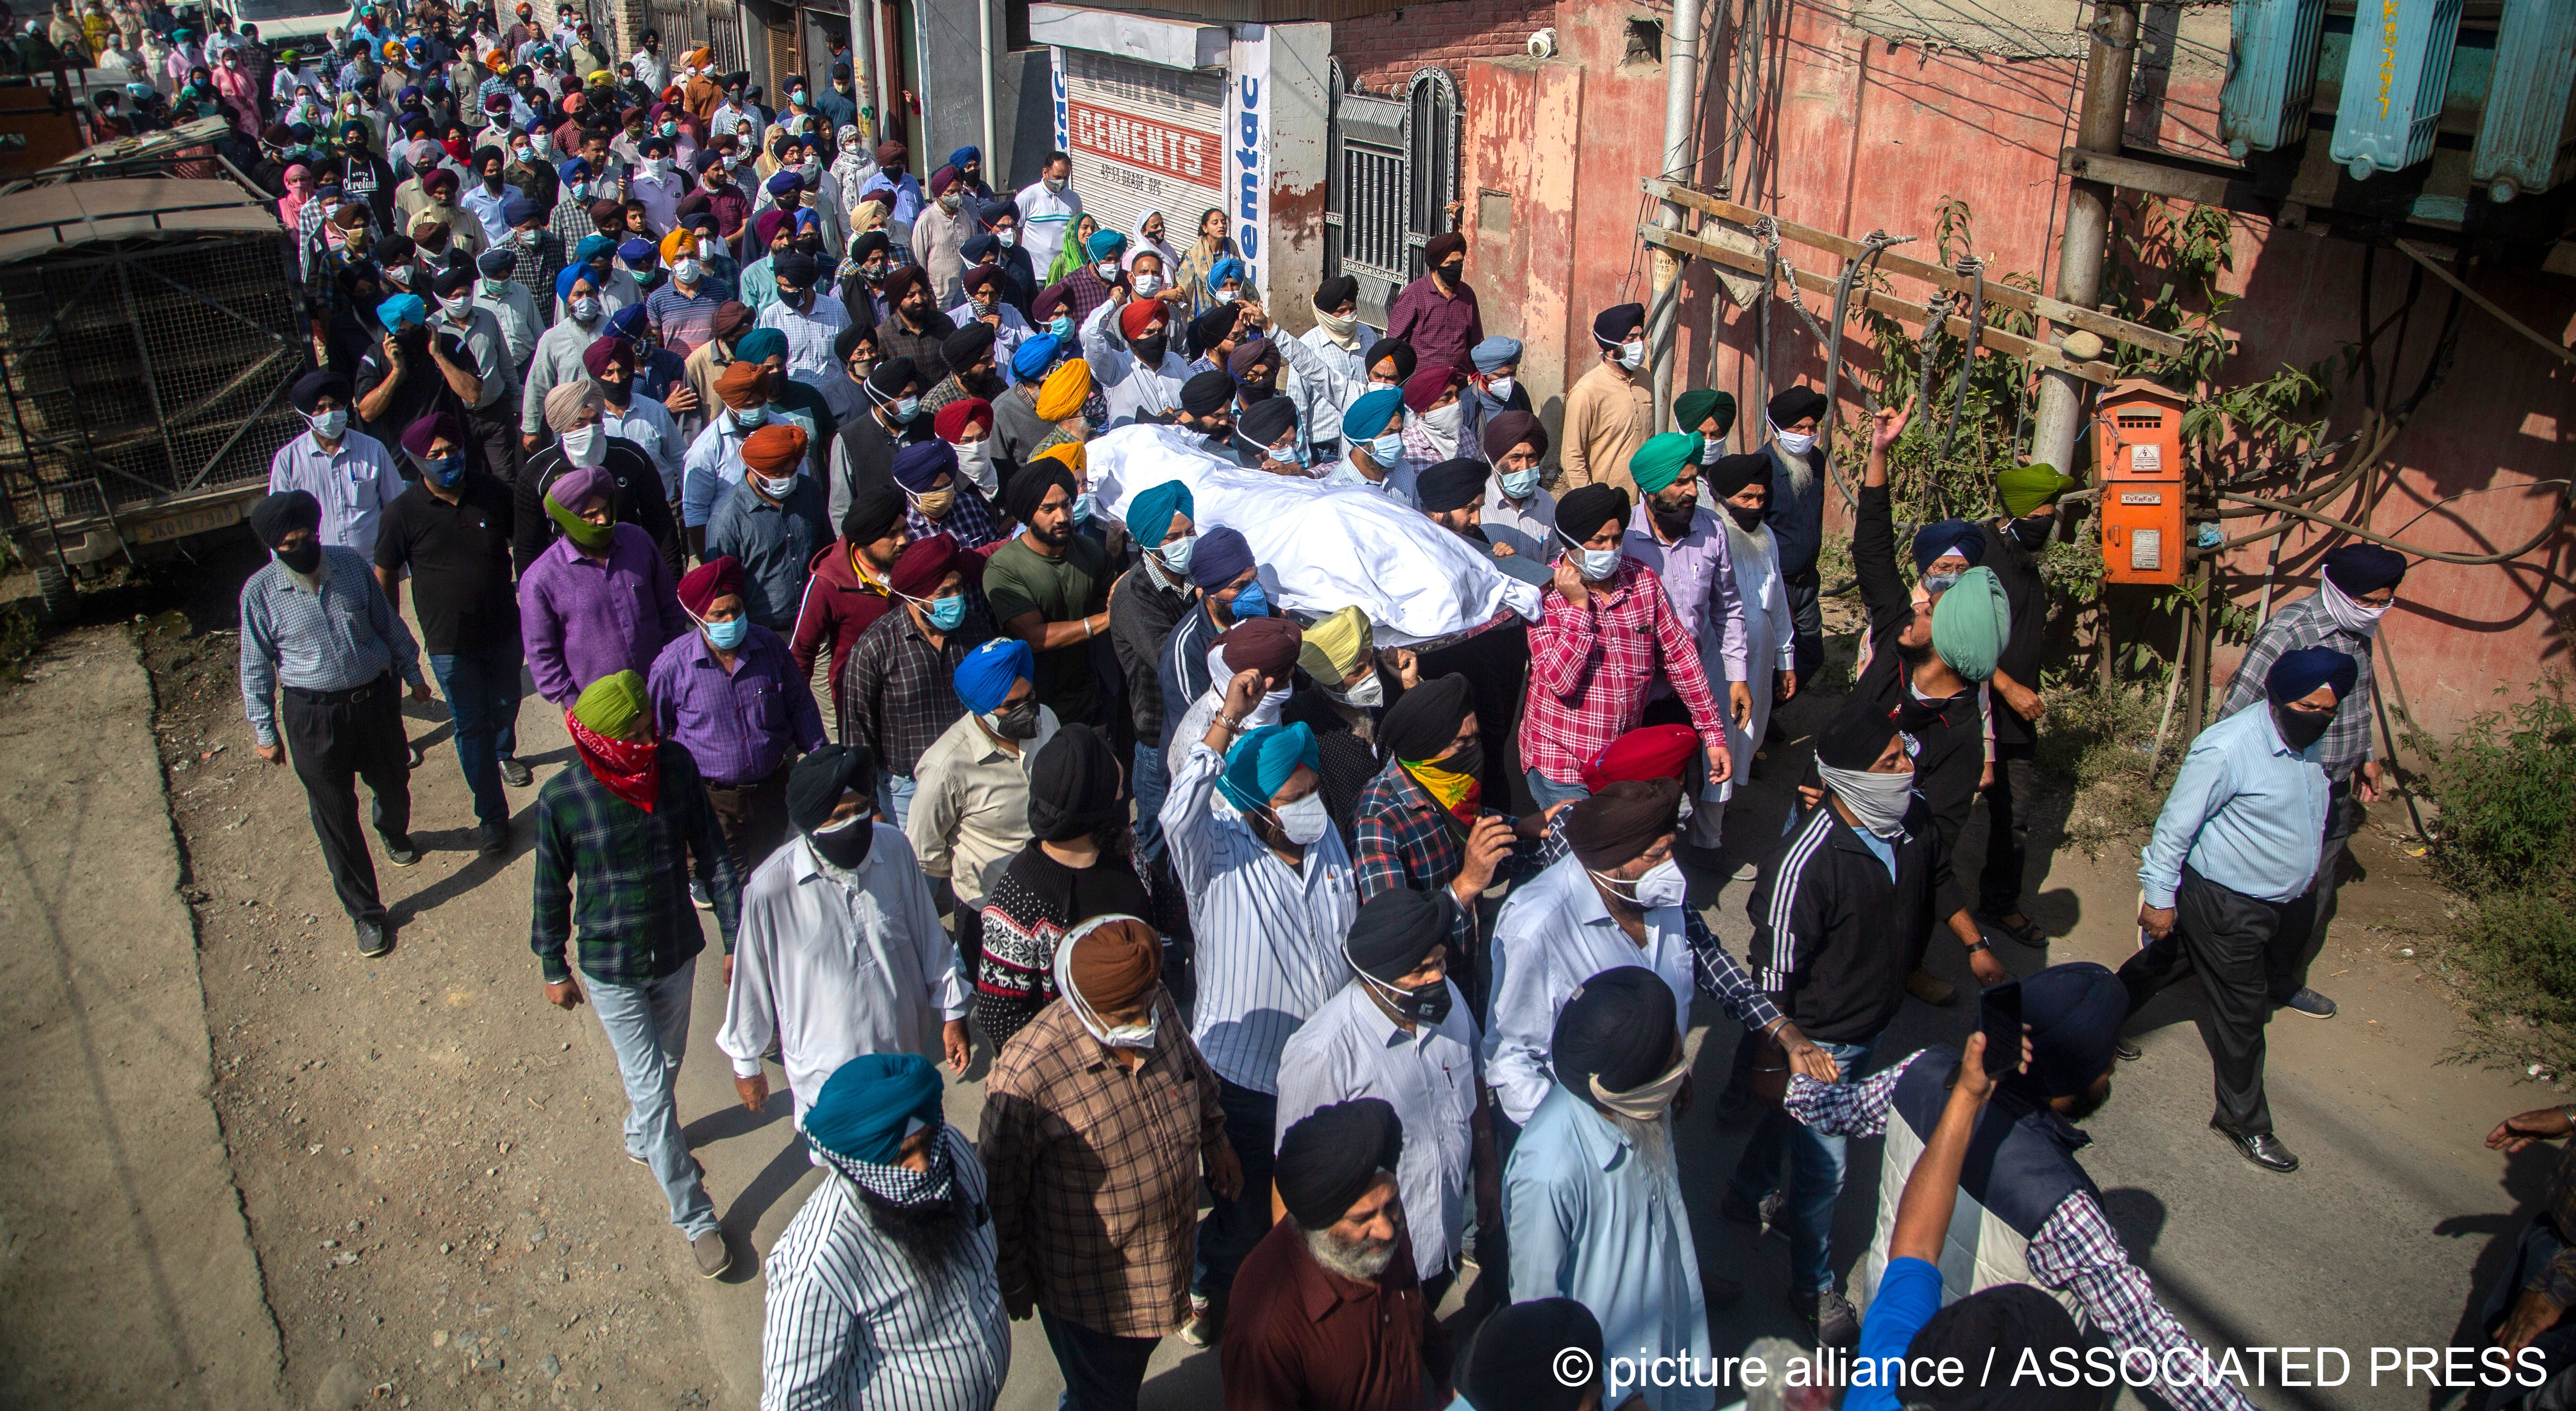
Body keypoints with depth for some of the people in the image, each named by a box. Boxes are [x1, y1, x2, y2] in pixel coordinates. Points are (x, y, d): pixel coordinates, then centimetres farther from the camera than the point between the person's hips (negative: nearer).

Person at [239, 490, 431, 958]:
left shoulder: (351, 564, -7)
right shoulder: (260, 592, -13)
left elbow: (389, 623, 7)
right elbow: (256, 668, -3)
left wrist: (413, 673, 15)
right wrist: (265, 732, 0)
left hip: (375, 699, 3)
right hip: (314, 717, -2)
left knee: (394, 784, 22)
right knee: (335, 815, 6)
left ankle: (396, 835, 59)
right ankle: (365, 911, 20)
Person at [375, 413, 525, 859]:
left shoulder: (493, 493, -8)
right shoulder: (403, 513, -14)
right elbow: (385, 575, -3)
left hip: (504, 629, 3)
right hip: (450, 642, -3)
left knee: (506, 704, 24)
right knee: (471, 726, 3)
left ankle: (504, 753, 57)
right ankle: (492, 817, 14)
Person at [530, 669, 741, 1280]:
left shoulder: (677, 766, -16)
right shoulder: (561, 800, -22)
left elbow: (712, 855, -4)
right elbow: (552, 891, -7)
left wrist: (735, 937, 0)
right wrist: (554, 970, 3)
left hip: (677, 953, 4)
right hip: (611, 969, -3)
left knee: (667, 1064, 25)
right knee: (652, 1088, 2)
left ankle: (642, 1140, 56)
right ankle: (695, 1218, 17)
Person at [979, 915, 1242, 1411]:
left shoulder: (1160, 1010, -16)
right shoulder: (1025, 1074, -34)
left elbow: (1195, 1072, 8)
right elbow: (998, 1189, -20)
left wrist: (1215, 1140, 18)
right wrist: (1013, 1281, -8)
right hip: (1089, 1285, -6)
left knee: (1130, 1370, 29)